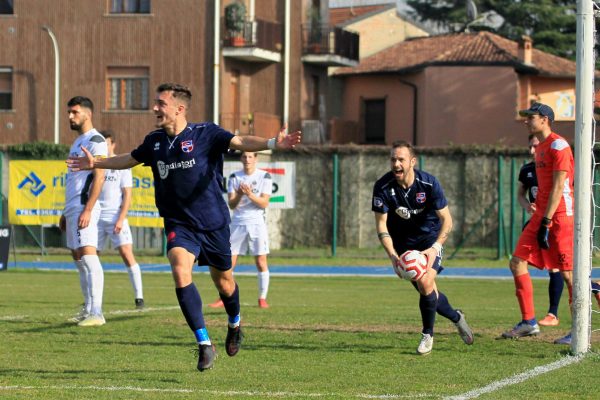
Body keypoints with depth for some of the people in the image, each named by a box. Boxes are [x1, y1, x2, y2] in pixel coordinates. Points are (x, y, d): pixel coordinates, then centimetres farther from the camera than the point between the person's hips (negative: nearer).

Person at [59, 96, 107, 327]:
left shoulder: (95, 141, -10)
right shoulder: (78, 142, 20)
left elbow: (99, 177, -18)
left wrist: (87, 210, -23)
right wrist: (66, 213, 23)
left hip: (84, 208, -10)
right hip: (72, 208, 10)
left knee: (88, 256, -15)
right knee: (78, 258, 11)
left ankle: (96, 313, -18)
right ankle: (87, 309, 15)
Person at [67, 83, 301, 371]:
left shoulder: (205, 134, -9)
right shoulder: (155, 141, 5)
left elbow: (240, 142, -21)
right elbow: (130, 160, 25)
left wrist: (272, 143, -38)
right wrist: (96, 163, 28)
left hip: (213, 223, -2)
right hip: (178, 225, 2)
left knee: (223, 281, 11)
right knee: (180, 273, -23)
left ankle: (234, 326, 46)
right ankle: (205, 345, -18)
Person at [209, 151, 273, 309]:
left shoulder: (264, 176, 0)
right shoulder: (234, 177, 6)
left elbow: (264, 203, -7)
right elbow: (231, 204, -1)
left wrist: (250, 195, -23)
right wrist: (239, 195, -22)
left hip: (257, 222, -2)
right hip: (238, 223, 2)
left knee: (261, 262, -4)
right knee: (228, 262, -3)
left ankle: (262, 299, 4)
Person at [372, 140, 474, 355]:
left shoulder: (429, 183, -22)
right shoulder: (382, 187, -19)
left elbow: (446, 219, -17)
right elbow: (381, 224, -15)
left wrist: (435, 248, -31)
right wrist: (392, 255, -28)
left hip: (430, 237, -2)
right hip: (403, 242, 2)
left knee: (425, 283, -22)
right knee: (427, 291, 5)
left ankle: (427, 335, -1)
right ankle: (456, 317, 36)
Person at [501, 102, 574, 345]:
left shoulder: (558, 145, -11)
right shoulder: (541, 147, 17)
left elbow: (558, 187, -17)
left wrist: (546, 222, -21)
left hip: (560, 216, -9)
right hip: (541, 215, 10)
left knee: (568, 273, -6)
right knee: (518, 262, 3)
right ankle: (529, 322, 8)